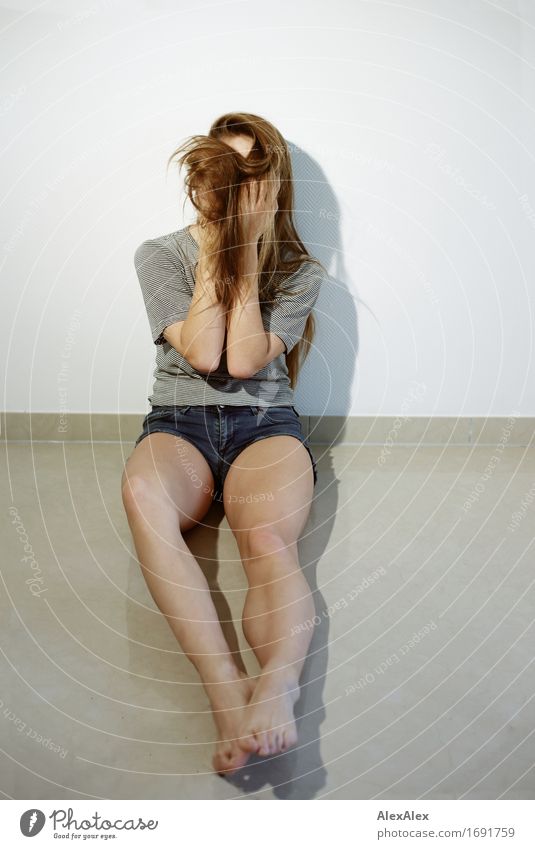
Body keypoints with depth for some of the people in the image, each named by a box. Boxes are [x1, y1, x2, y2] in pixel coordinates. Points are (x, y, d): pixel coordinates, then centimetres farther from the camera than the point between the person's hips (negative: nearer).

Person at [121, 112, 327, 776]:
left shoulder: (299, 271, 9)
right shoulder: (160, 255, 8)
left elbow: (245, 360, -8)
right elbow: (202, 354, -8)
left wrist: (247, 250, -6)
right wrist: (216, 246, -5)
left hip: (266, 425, 1)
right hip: (178, 423, 0)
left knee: (270, 539, -35)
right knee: (142, 489, -38)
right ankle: (228, 693, -48)